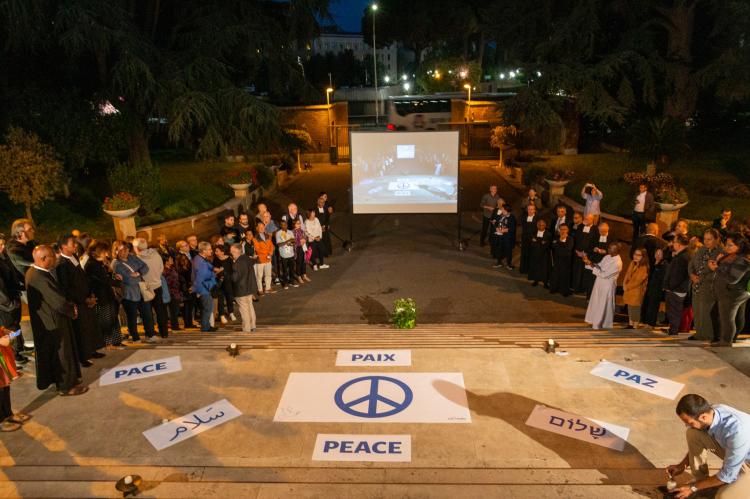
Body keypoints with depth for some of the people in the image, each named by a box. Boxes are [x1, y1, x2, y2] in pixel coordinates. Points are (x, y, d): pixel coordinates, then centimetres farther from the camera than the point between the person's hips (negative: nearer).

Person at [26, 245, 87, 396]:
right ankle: (66, 386, 20)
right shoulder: (40, 279, -31)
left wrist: (70, 305, -3)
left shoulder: (35, 271, 1)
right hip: (53, 323, -10)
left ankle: (67, 378, 38)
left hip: (49, 320, 10)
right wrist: (72, 311, -10)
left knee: (57, 353, 22)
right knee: (62, 354, 6)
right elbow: (59, 303, -29)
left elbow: (55, 295, 9)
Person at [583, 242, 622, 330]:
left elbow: (604, 274, -26)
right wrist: (589, 263, -8)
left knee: (604, 305, 7)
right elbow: (599, 266, 8)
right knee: (596, 302, 18)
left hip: (607, 285, -8)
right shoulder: (608, 257, 0)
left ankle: (605, 324, 24)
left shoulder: (617, 263, -25)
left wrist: (592, 266, -26)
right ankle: (596, 321, 34)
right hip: (600, 283, 8)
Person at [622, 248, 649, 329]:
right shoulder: (632, 263, 5)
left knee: (635, 309, -1)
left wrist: (627, 287, -11)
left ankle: (635, 326, 7)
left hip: (637, 291, -7)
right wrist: (624, 285, -3)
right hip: (629, 290, 7)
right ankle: (630, 324, 24)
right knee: (629, 308, 14)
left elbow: (637, 281, -18)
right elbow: (627, 274, 9)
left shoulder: (644, 268, -18)